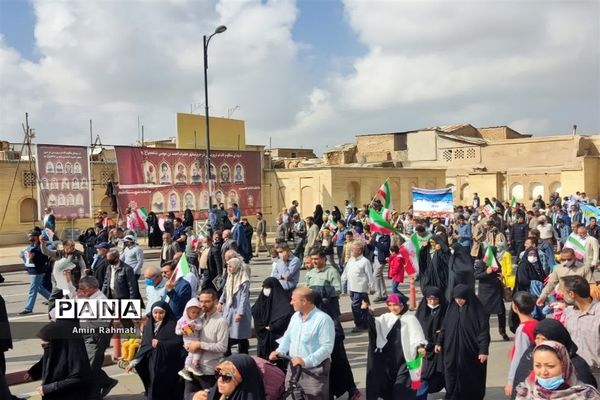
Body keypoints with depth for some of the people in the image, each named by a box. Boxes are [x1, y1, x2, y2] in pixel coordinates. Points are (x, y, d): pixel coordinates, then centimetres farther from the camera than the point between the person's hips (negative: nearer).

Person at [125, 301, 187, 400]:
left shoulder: (173, 325, -7)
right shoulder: (149, 326, 6)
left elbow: (179, 342, -14)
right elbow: (144, 346, 6)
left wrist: (160, 343, -14)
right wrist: (134, 362, -2)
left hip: (169, 368, -4)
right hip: (153, 367, 4)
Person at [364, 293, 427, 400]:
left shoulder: (410, 319, 2)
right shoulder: (386, 318, 11)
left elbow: (417, 335, -4)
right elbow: (374, 324, -4)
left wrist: (420, 346, -24)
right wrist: (366, 311, -20)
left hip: (404, 358, -3)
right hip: (387, 357, 4)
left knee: (403, 387, -4)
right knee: (387, 383, 10)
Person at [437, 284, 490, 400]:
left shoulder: (478, 310, -12)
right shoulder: (452, 308, 2)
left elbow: (484, 331, -12)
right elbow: (444, 326, 11)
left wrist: (483, 350, -16)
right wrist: (439, 342, 12)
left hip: (470, 351, -4)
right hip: (452, 350, 4)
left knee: (471, 379, 8)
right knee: (453, 377, 7)